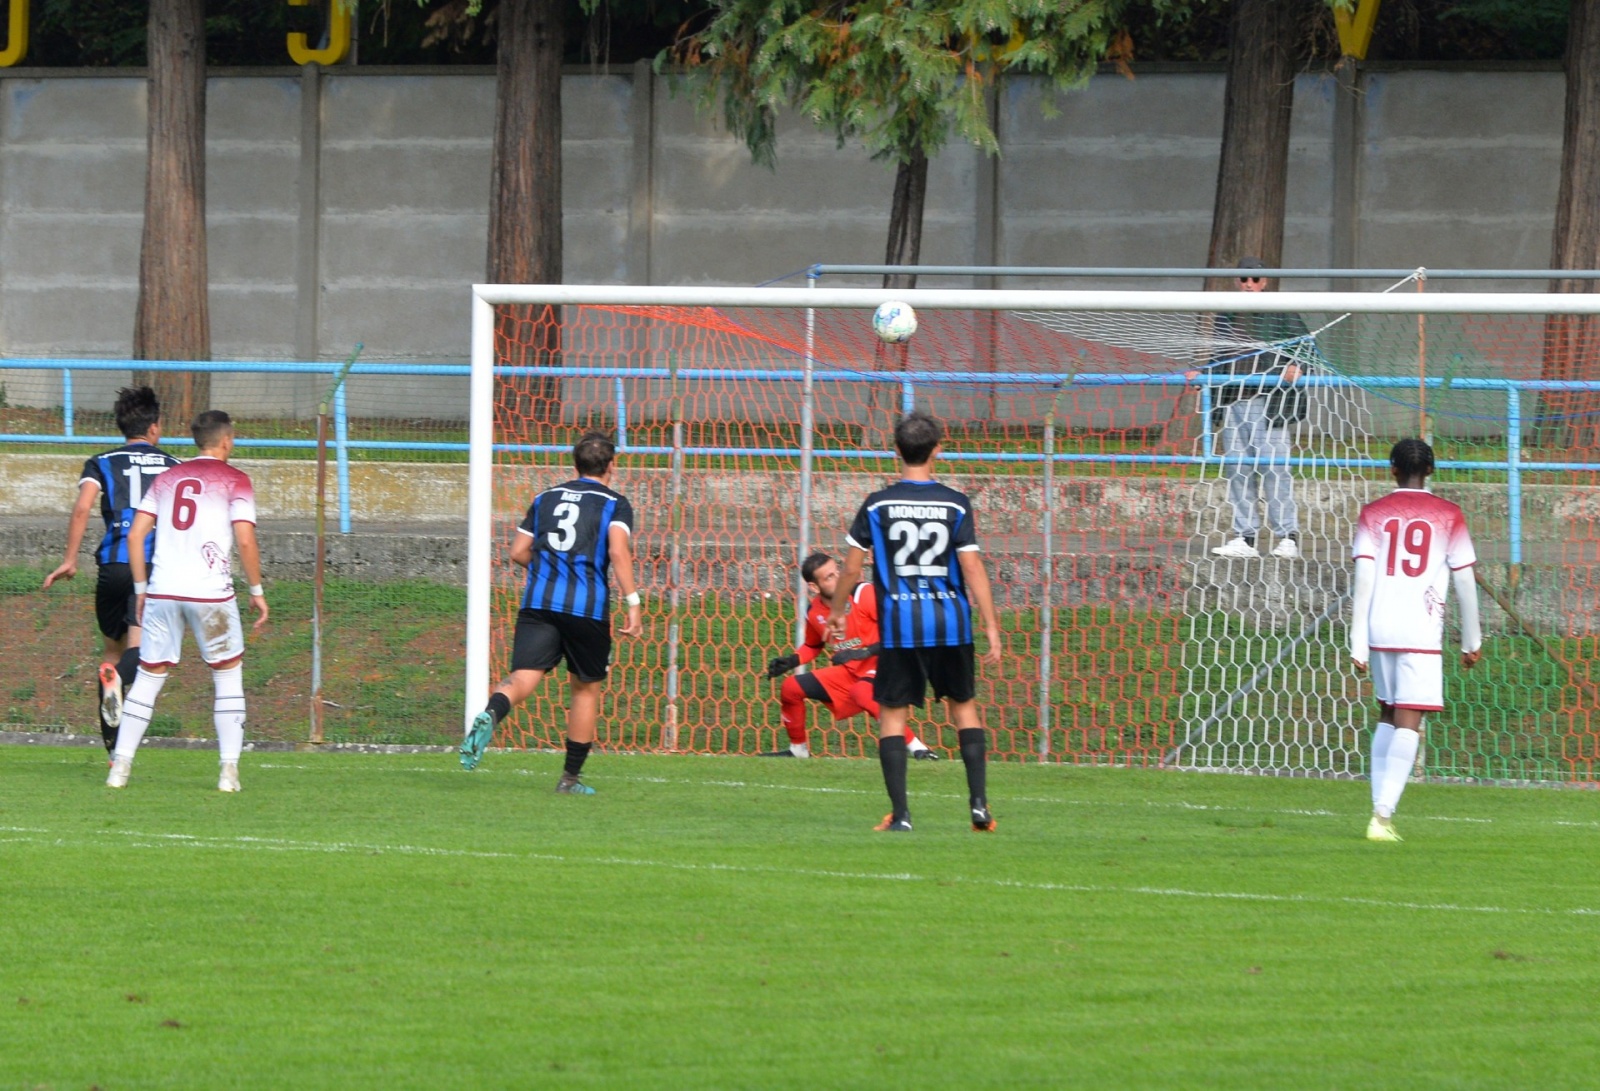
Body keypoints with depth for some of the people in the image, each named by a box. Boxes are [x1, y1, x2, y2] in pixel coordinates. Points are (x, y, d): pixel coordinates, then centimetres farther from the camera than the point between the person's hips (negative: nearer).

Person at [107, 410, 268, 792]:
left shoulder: (167, 478, 15)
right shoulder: (234, 481, 1)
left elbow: (135, 535, 10)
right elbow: (245, 540, -8)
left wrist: (141, 588, 17)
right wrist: (257, 591, 1)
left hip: (162, 590, 3)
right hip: (211, 590, -3)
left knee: (149, 676, 9)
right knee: (228, 675, 10)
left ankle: (120, 765, 3)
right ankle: (229, 770, 3)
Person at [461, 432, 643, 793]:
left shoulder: (545, 499, 18)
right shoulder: (614, 504, 5)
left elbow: (519, 552, 18)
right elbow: (618, 550, -12)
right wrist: (633, 602, -14)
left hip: (538, 602, 2)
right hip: (587, 609, -2)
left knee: (522, 679, -10)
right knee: (586, 688, 15)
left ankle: (490, 715, -44)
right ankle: (571, 777, 18)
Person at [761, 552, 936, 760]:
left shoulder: (865, 594, -19)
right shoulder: (813, 612, 0)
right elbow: (812, 646, 21)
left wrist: (866, 652, -30)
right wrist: (790, 661, 3)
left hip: (880, 665, -7)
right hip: (847, 672, 7)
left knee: (861, 692, -39)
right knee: (791, 688, 4)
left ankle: (917, 748, -35)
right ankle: (798, 749, 24)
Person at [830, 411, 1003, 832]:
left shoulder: (876, 505, 0)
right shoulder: (955, 505, -1)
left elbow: (852, 568, 2)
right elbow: (972, 568, -6)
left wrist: (836, 613, 18)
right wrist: (992, 628, -3)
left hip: (898, 624, -1)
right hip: (950, 623, 1)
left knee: (893, 714, 5)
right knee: (963, 707, 15)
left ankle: (900, 814, -3)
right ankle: (979, 804, 7)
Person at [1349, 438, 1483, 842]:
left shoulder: (1373, 514, 7)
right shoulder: (1448, 516, 3)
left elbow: (1363, 578, -2)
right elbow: (1464, 581, 4)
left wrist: (1358, 643, -3)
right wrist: (1471, 641, 13)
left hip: (1380, 628, 3)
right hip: (1421, 630, -3)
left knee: (1388, 715, 18)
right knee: (1408, 721, -6)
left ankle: (1382, 810, 13)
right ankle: (1383, 814, -19)